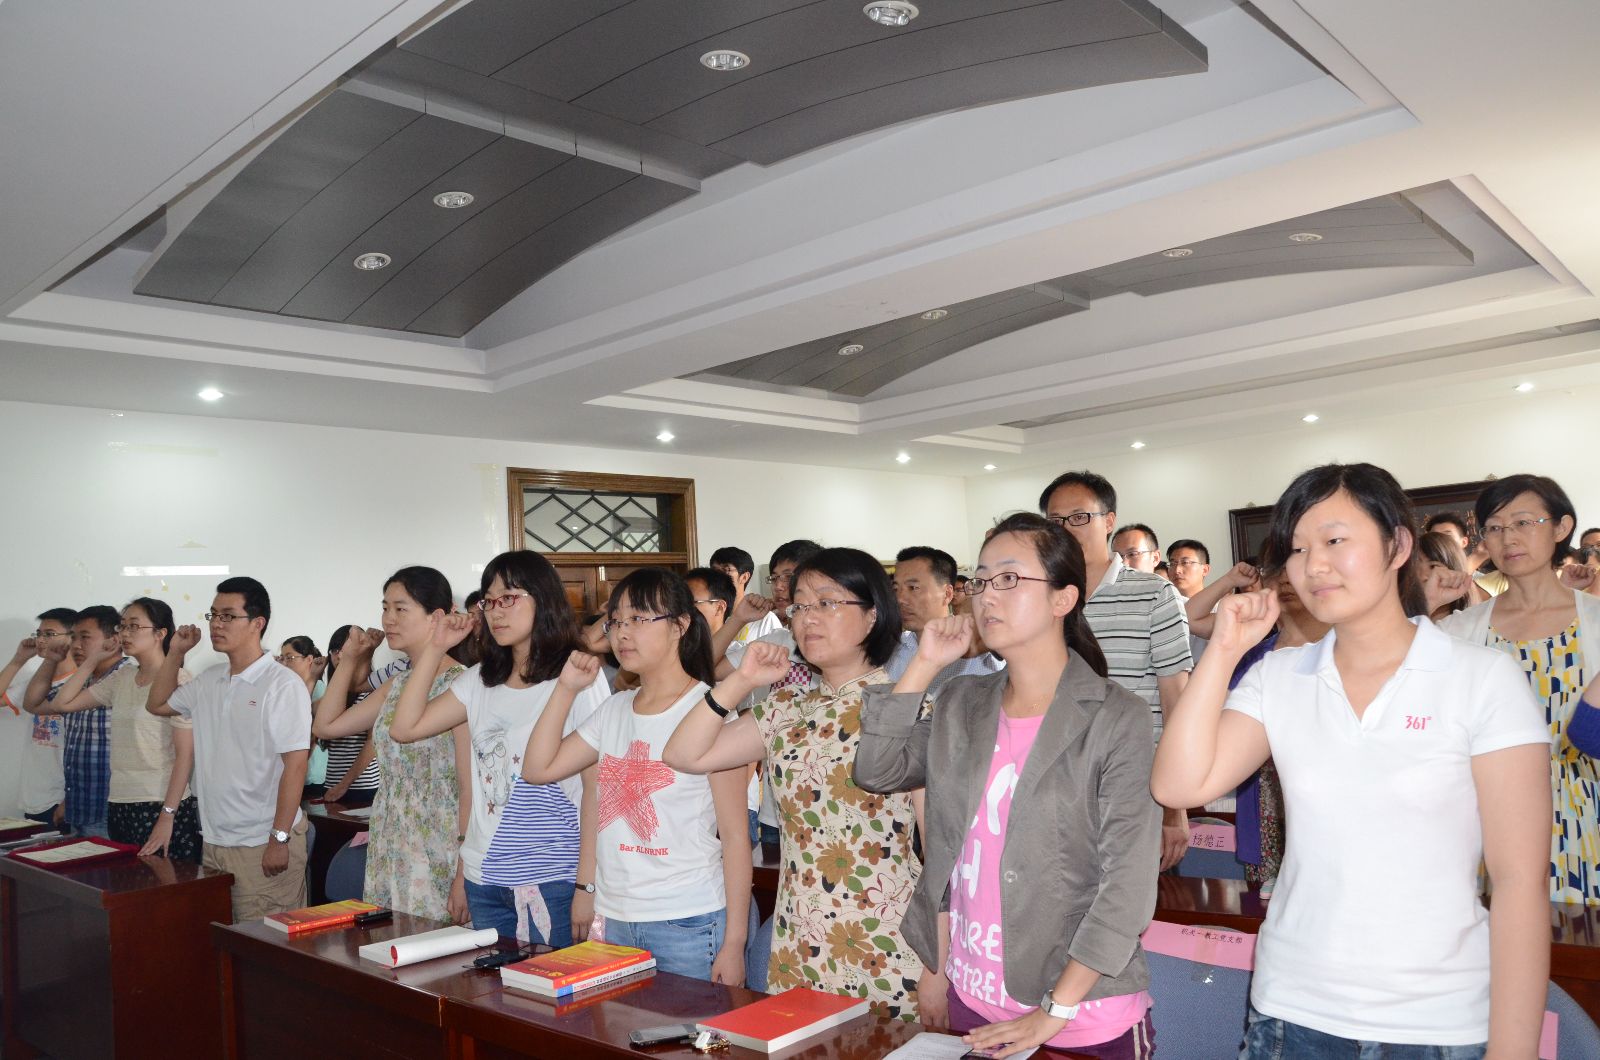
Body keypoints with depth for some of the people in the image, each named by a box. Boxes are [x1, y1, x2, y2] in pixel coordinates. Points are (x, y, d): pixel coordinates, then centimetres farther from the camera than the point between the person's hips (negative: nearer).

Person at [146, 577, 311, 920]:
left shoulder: (283, 684, -13)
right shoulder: (210, 681, 10)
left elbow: (295, 765, -16)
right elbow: (157, 704, 28)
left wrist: (280, 839, -19)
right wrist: (175, 653, 14)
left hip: (263, 844, -7)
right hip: (214, 840, 7)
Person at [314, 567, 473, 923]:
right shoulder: (398, 684, 11)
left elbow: (472, 789, -17)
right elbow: (325, 725, 20)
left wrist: (464, 877, -18)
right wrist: (349, 659, 14)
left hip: (438, 863, -8)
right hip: (389, 858, 8)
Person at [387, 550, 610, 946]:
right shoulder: (480, 681, 10)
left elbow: (597, 789, -10)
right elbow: (404, 728, 6)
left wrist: (587, 885, -12)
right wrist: (434, 649, 3)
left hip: (553, 882, -5)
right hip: (485, 880, 5)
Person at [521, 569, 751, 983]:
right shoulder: (614, 710, 9)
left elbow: (735, 836, -10)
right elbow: (538, 769, 7)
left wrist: (734, 943, -12)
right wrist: (565, 688, 1)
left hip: (691, 924, -6)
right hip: (616, 920, 6)